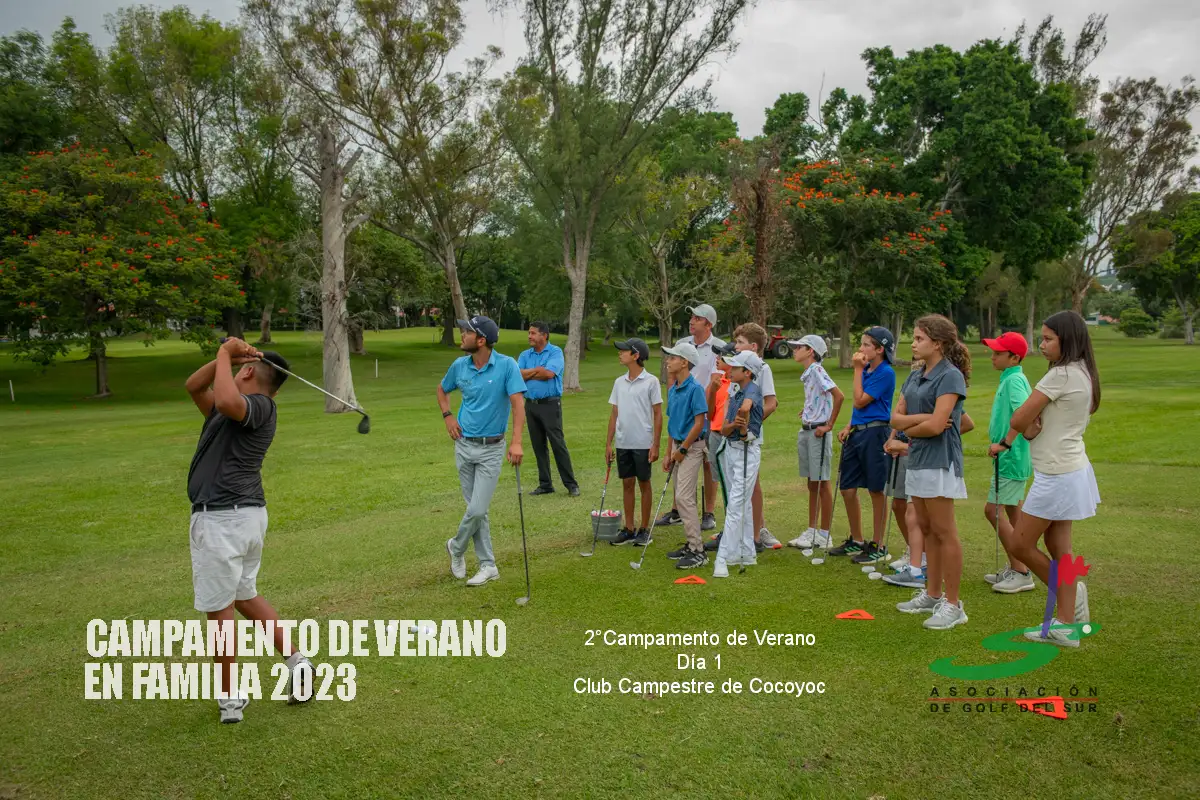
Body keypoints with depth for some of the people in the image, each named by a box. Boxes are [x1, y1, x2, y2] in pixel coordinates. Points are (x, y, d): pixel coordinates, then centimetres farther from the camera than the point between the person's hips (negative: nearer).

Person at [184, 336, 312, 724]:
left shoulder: (258, 405, -12)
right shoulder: (239, 409, 17)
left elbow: (226, 401, -35)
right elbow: (194, 386, 21)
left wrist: (226, 355, -19)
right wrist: (224, 357, 6)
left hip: (222, 518, -10)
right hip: (247, 514, 10)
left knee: (219, 606, 2)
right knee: (244, 596, 21)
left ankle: (229, 697, 13)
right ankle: (296, 662, 23)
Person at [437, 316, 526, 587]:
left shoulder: (507, 365, -15)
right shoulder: (459, 365, 0)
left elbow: (518, 403, -22)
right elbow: (442, 390, 20)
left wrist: (516, 442, -33)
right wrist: (448, 417, 4)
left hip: (491, 448, -4)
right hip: (464, 446, 4)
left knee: (477, 510, -6)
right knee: (476, 509, 8)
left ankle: (456, 547, 22)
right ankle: (488, 565, 18)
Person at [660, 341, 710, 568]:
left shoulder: (695, 389, -15)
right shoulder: (672, 390, 11)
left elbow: (700, 422, -19)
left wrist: (682, 449, -15)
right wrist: (669, 454, 15)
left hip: (692, 447, -9)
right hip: (678, 447, 9)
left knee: (684, 497, -13)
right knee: (682, 497, 12)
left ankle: (698, 552, -9)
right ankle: (692, 545, 21)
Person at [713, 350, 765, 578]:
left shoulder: (753, 390, -12)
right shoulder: (734, 395, 13)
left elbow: (745, 406, -37)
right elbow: (723, 429, 4)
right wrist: (735, 424, -16)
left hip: (746, 452, -9)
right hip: (731, 450, 9)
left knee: (735, 505, -12)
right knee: (742, 504, 15)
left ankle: (723, 558, -15)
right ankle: (746, 553, 24)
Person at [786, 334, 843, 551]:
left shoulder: (817, 370, -14)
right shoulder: (807, 374, 12)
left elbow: (839, 396, -23)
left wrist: (829, 425, -19)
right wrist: (808, 412, 9)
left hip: (818, 431, -9)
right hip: (806, 430, 9)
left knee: (822, 483, -1)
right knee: (812, 483, 13)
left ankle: (824, 535, 6)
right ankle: (811, 531, 21)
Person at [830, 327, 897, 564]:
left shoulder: (885, 373, -12)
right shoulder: (866, 369, 12)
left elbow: (860, 401, -15)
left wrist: (858, 370, -11)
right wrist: (849, 427, 7)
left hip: (874, 433, -8)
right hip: (857, 433, 8)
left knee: (876, 490, 2)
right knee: (847, 488, 11)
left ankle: (877, 546, 13)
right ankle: (856, 541, 26)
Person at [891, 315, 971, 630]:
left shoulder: (950, 376, -13)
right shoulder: (915, 377, 12)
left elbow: (936, 426, -21)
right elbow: (896, 418, 5)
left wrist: (908, 429, -4)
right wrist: (922, 418, -12)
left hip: (939, 462, -8)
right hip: (917, 460, 9)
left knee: (945, 533, -3)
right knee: (927, 530, 14)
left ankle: (953, 605, 5)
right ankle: (932, 595, 24)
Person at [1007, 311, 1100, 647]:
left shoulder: (1060, 375, -19)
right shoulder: (1084, 374, 11)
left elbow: (1017, 420, -18)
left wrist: (1028, 426, 3)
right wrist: (1034, 426, -8)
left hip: (1057, 476, -10)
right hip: (1072, 469, 10)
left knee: (1019, 544, 2)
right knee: (1059, 548, 11)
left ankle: (1069, 593, 18)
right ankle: (1064, 624, 15)